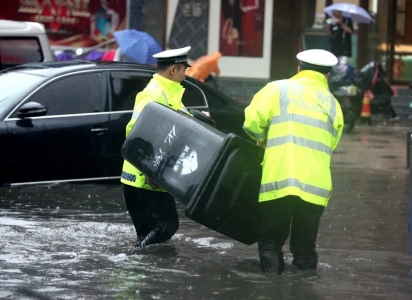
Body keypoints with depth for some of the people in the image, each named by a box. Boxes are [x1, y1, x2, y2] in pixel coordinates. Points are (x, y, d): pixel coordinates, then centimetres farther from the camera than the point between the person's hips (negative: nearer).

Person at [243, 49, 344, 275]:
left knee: (270, 241, 8)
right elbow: (330, 145, 12)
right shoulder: (333, 105, 15)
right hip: (315, 186, 2)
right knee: (305, 245, 12)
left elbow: (252, 122, -3)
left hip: (278, 181, -2)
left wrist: (265, 142, 17)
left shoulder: (278, 89, 5)